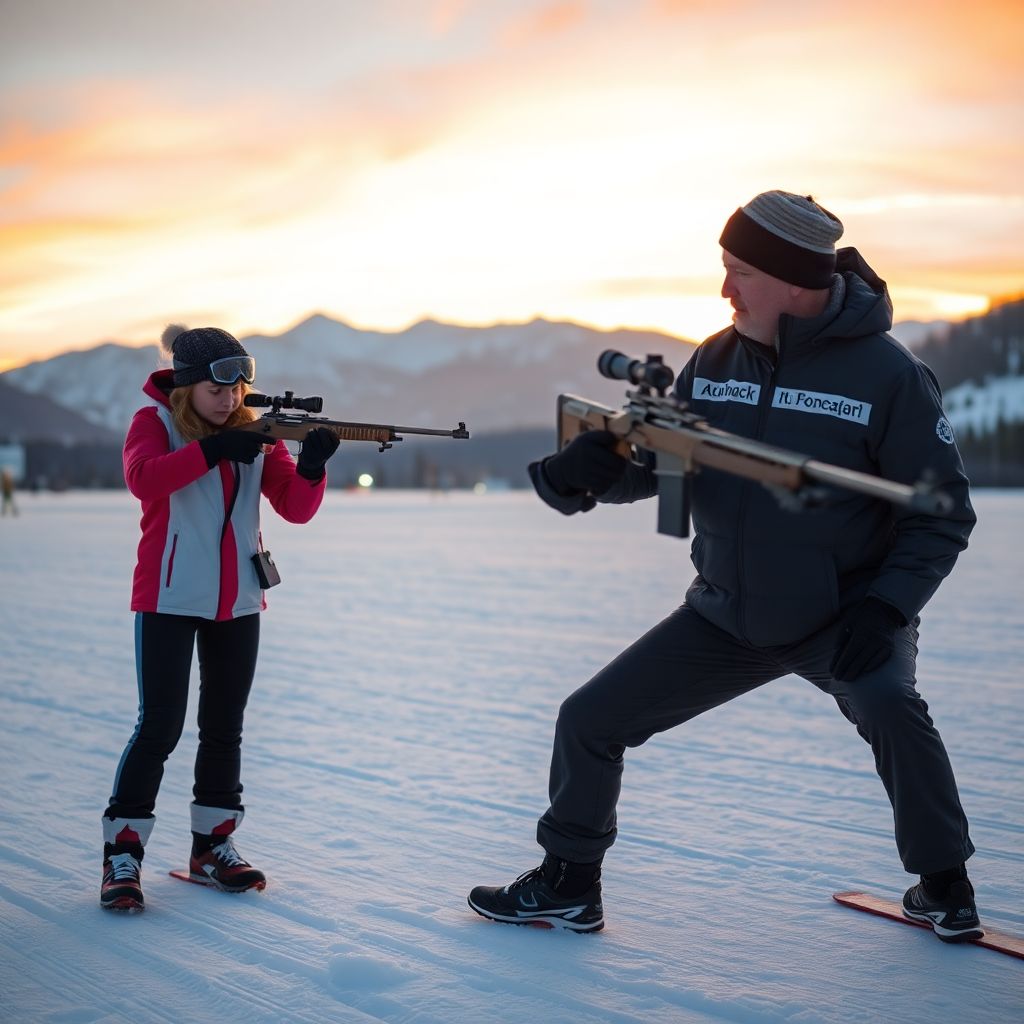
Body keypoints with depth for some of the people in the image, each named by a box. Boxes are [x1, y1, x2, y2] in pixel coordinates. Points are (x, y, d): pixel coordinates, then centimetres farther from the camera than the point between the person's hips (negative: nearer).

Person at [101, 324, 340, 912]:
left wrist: (313, 464, -22)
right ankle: (122, 855, 4)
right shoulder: (155, 422, -5)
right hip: (169, 599, -4)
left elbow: (296, 508, -3)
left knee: (225, 728, 10)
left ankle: (213, 847, 23)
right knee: (160, 727, -7)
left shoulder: (255, 432, 5)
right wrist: (212, 450, -34)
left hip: (238, 602, 5)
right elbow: (143, 477, -26)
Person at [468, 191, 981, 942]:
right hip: (725, 617, 5)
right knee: (589, 720, 2)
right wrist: (596, 469, -20)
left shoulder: (884, 372, -16)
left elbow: (942, 512, -11)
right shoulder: (718, 359, -3)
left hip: (840, 619, -4)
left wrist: (884, 607, -23)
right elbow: (663, 459, 2)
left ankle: (942, 886, -6)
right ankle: (568, 884, 24)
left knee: (889, 708, -33)